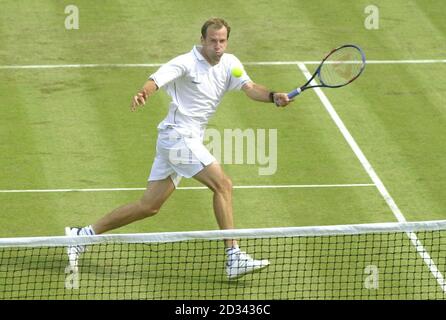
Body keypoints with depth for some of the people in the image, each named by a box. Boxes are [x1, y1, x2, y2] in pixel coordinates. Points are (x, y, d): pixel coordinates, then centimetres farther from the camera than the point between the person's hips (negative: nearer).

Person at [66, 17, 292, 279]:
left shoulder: (229, 64, 8)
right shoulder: (187, 63, -13)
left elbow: (250, 88, -4)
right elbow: (157, 80, -26)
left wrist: (273, 97, -25)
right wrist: (143, 94, -49)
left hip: (191, 140, 8)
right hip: (179, 136, -8)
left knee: (149, 206, 10)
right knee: (223, 185, -16)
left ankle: (83, 235, 16)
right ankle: (234, 257, -16)